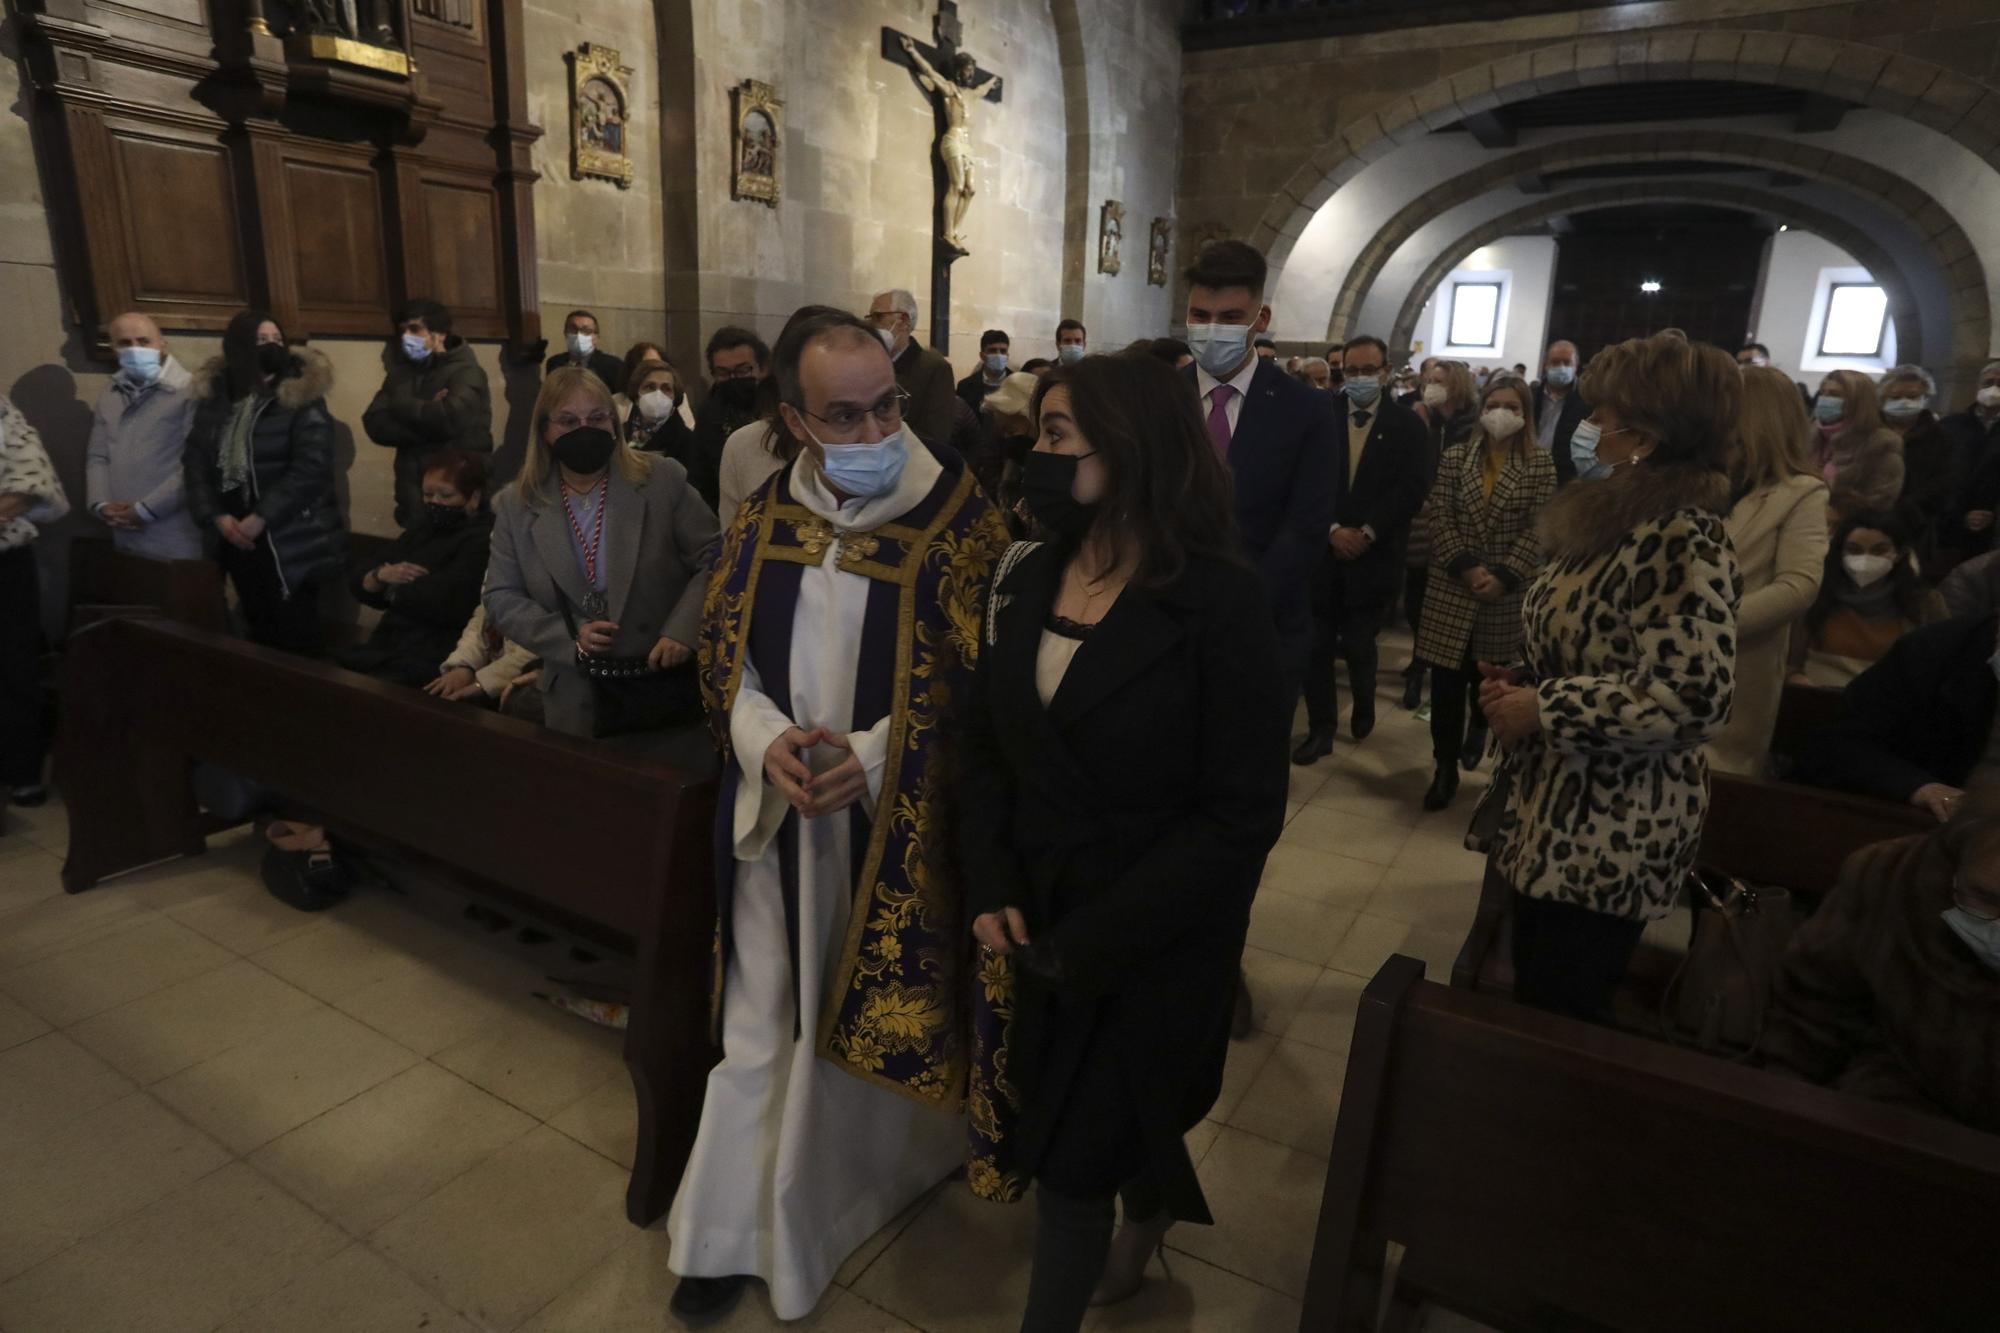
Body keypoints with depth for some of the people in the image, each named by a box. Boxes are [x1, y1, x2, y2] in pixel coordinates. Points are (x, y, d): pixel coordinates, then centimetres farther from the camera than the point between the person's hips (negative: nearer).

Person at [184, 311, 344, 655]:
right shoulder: (214, 396, 7)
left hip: (289, 538, -5)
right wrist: (216, 516, -9)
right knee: (259, 630, 16)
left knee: (297, 636, 0)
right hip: (236, 536, 5)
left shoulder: (301, 396, -8)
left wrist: (261, 518, -18)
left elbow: (311, 467, -17)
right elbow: (195, 461, 6)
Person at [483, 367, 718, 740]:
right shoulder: (516, 504, 3)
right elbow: (501, 599, 3)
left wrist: (682, 630, -19)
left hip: (669, 684, -1)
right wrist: (570, 638, -11)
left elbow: (714, 560, -5)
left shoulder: (663, 479, -4)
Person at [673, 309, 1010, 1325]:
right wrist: (765, 738, -14)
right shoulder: (762, 519, 0)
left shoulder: (960, 518, -13)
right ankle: (732, 1230, 32)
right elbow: (721, 655, 6)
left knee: (892, 1009, 15)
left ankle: (904, 1155, 46)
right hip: (780, 811, 3)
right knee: (766, 1018, 14)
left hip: (900, 823, -3)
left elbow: (978, 685, -11)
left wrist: (873, 753, -21)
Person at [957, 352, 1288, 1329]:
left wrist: (1093, 943, -19)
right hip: (1042, 922, 5)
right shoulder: (1027, 578, 0)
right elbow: (988, 747, 5)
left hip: (1154, 940, -5)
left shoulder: (1218, 601, -17)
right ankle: (1148, 1207, 55)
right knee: (1107, 1121, 22)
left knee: (1075, 1150, 5)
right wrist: (990, 889, -9)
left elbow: (1243, 811, -17)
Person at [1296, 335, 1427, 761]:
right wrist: (1332, 530, -13)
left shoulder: (1407, 424, 2)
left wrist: (1365, 534, -13)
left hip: (1373, 555, -1)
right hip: (1322, 550, 1)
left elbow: (1410, 490, -5)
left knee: (1358, 646, 2)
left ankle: (1363, 706, 32)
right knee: (1316, 647, 2)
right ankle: (1321, 729, 16)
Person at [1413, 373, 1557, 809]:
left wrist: (1503, 576, -14)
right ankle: (1446, 768, 12)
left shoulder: (1540, 463, 1)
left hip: (1506, 592, -1)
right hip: (1452, 586, 1)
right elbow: (1439, 518, -1)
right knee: (1446, 681, 0)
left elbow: (1538, 529, -4)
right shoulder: (1455, 457, 4)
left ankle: (1479, 727, 41)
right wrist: (1466, 567, -13)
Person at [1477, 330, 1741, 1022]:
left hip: (1609, 837, -9)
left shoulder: (1683, 539, -21)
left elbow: (1690, 701, -29)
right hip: (1549, 815, 9)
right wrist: (1519, 686, 1)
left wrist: (1539, 710, -21)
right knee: (1525, 997, 22)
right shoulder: (1610, 520, 9)